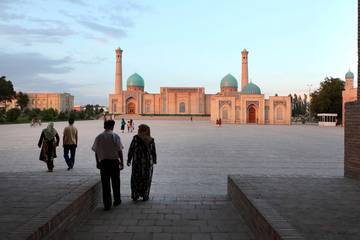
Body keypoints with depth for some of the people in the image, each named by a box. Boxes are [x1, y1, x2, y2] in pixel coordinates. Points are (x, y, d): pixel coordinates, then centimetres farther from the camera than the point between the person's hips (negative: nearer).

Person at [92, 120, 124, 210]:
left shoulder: (99, 137, 0)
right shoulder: (115, 136, -7)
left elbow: (96, 151, 4)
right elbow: (119, 150, -7)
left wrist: (98, 162, 16)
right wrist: (121, 162, 1)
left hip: (103, 162, 1)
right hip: (114, 161, -1)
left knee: (105, 184, 6)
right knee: (115, 182, 15)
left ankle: (107, 204, 9)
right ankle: (117, 200, 28)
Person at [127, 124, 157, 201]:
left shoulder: (136, 138, -10)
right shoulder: (151, 140, -2)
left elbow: (131, 150, -9)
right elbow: (154, 152, 4)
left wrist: (129, 160, -1)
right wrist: (154, 161, 19)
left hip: (137, 162, -1)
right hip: (148, 162, 1)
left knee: (136, 179, 12)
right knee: (146, 179, 12)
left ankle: (135, 195, 16)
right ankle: (145, 196, 15)